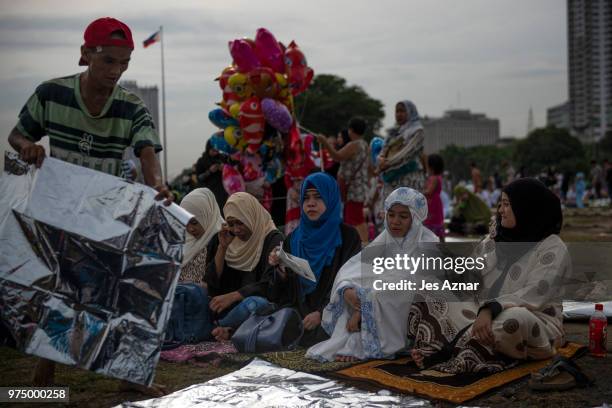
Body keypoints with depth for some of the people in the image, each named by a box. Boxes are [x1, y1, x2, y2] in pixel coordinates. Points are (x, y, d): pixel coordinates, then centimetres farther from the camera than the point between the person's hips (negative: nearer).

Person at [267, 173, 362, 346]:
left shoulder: (348, 236, 1)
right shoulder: (293, 239, 13)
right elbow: (287, 290, 12)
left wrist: (321, 313, -17)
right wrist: (279, 268, -8)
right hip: (297, 311, 3)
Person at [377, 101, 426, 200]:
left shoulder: (417, 131, 1)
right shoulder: (394, 132, 21)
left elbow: (407, 153, -12)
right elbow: (384, 151, 14)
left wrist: (387, 164, -14)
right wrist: (381, 159, -9)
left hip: (409, 179, -6)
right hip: (391, 179, 6)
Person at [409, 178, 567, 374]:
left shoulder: (553, 249, -10)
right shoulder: (499, 237, 11)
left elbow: (532, 295, -23)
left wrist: (490, 310, -35)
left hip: (534, 323, -6)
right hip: (487, 314, 6)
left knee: (513, 320, -41)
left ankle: (444, 353, -33)